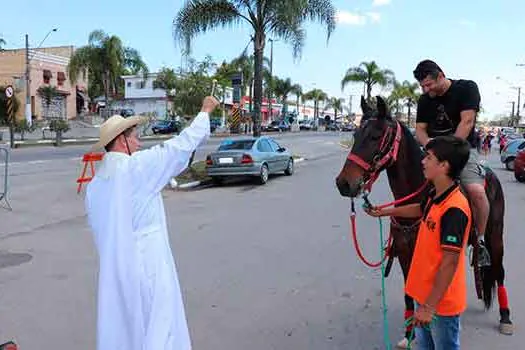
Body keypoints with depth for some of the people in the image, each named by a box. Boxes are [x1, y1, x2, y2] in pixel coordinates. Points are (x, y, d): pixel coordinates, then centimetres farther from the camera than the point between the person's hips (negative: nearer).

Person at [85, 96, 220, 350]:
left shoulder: (94, 184, 5)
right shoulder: (137, 167, -15)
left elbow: (98, 230, 11)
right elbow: (181, 145, -9)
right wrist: (205, 111, 3)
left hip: (113, 272, 7)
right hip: (146, 269, -7)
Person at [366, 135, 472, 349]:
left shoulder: (454, 209, -28)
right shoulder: (435, 195, 0)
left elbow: (450, 262, -27)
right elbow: (421, 210, 24)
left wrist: (430, 306, -23)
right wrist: (384, 212, 29)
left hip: (441, 301, -9)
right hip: (424, 291, 9)